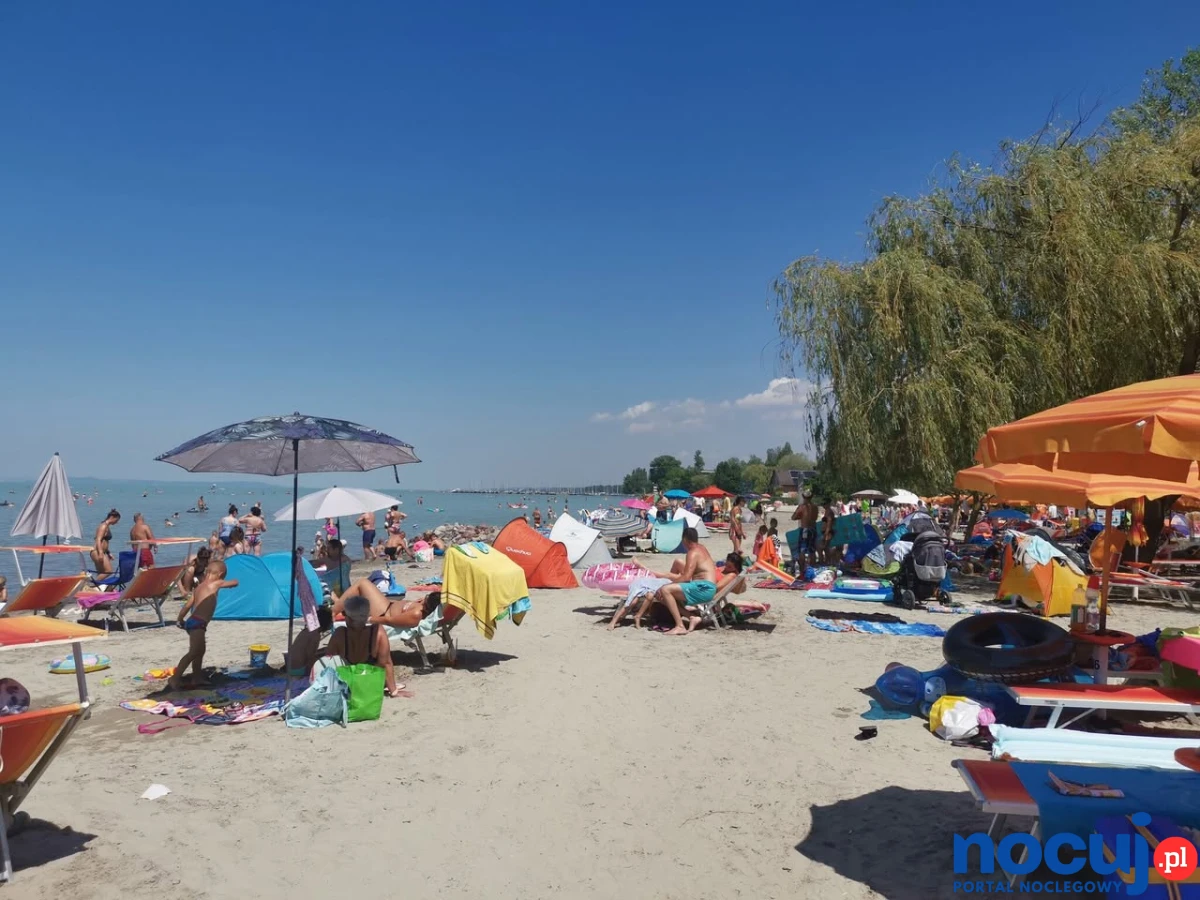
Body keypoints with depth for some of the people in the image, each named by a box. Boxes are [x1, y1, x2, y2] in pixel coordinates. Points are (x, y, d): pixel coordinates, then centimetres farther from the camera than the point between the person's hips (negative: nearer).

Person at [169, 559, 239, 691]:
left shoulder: (199, 586, 17)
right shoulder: (216, 584, -3)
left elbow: (187, 605, 17)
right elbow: (235, 583, 8)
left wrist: (180, 620, 29)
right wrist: (233, 581, 31)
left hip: (192, 621, 9)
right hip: (197, 623, -9)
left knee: (200, 649, 23)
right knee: (193, 652, -13)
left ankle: (197, 677, 32)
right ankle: (175, 678, -18)